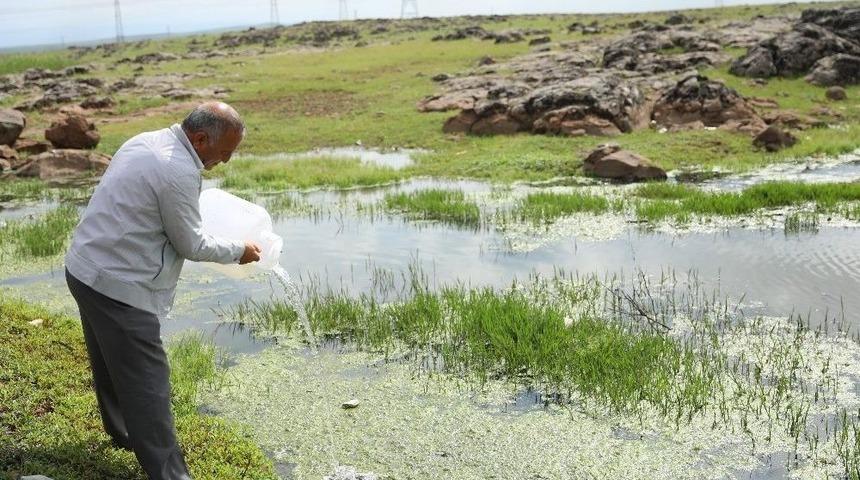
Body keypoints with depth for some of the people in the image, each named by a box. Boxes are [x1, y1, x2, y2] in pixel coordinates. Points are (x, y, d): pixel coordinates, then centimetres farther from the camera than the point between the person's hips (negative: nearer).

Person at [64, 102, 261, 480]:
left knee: (111, 364, 25)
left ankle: (124, 433, 43)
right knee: (147, 381, -4)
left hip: (85, 268, 10)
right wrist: (238, 251, 2)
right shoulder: (179, 172, -21)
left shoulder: (146, 141, 7)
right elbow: (192, 246, -12)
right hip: (118, 286, -10)